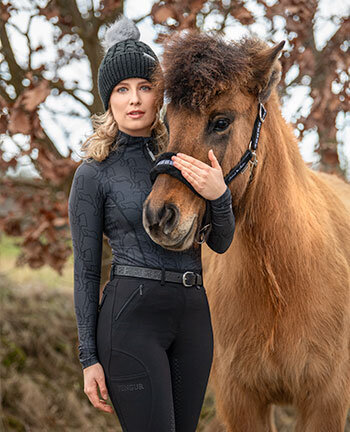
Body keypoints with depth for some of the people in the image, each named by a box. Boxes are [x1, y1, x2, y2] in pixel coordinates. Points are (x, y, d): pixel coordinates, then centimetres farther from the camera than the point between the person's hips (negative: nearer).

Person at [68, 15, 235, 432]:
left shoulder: (181, 159, 11)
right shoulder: (93, 174, -2)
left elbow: (220, 242, 7)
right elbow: (86, 271, -1)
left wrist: (218, 195, -15)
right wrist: (89, 357, -4)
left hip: (193, 315, 5)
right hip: (131, 316, -5)